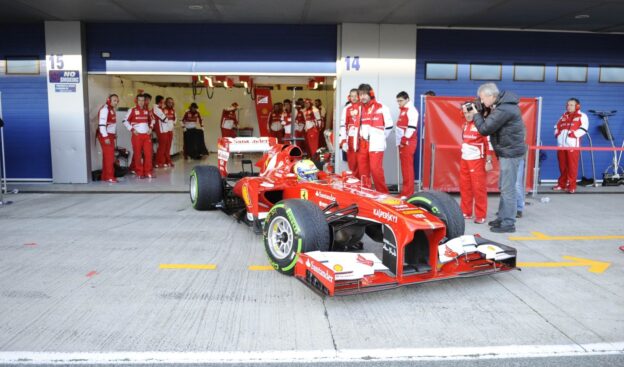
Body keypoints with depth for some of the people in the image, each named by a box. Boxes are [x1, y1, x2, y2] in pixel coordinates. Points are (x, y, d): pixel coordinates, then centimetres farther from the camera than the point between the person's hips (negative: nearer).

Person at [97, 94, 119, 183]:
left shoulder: (112, 109, 15)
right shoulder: (104, 109, -15)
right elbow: (101, 124, -22)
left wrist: (114, 134, 20)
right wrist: (105, 137, -25)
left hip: (110, 135, 10)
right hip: (105, 136, -10)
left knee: (108, 156, 12)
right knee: (109, 156, -9)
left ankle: (105, 176, 19)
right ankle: (109, 177, -5)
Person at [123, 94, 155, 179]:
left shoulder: (147, 110, 11)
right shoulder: (132, 110, -3)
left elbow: (152, 120, 25)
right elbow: (125, 121, -2)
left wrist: (150, 128, 10)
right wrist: (132, 129, -10)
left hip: (147, 135, 4)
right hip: (137, 135, -4)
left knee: (148, 153, 0)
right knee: (138, 154, 0)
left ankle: (148, 172, 8)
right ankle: (139, 173, 8)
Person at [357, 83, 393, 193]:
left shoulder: (381, 108, -2)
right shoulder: (359, 109, 15)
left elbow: (389, 126, 3)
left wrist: (380, 138, 7)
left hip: (376, 144, -6)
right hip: (362, 144, 6)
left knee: (375, 169, -14)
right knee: (363, 170, 6)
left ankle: (383, 193, -4)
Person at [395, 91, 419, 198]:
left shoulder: (411, 110, -11)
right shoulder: (402, 110, 18)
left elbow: (411, 128, -19)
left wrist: (404, 140, -19)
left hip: (408, 142, -9)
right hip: (401, 142, 9)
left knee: (408, 167, -8)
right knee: (404, 167, 12)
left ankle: (408, 193, -6)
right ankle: (406, 190, 19)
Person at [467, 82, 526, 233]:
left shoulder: (503, 110, -24)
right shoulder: (504, 102, 7)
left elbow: (484, 129, -21)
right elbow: (491, 120, 12)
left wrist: (475, 113, -8)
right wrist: (480, 109, -3)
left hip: (510, 152, -10)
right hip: (508, 150, 10)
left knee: (508, 188, -4)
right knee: (504, 187, 17)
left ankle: (508, 223, 2)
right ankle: (502, 218, 26)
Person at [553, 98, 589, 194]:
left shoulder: (582, 116, 2)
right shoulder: (564, 116, 20)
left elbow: (583, 129, -9)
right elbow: (557, 126, 24)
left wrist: (573, 134, -20)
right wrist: (557, 132, 4)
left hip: (573, 145, -5)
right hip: (561, 145, 5)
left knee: (572, 166, -4)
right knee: (562, 166, 9)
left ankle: (572, 186, 0)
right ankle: (562, 184, 18)